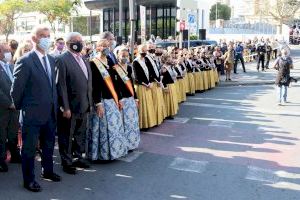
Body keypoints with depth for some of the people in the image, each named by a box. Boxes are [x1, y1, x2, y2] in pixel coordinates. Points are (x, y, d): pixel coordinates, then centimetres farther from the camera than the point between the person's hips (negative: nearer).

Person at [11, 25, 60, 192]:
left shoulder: (52, 60, 7)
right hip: (33, 114, -7)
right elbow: (16, 89, -10)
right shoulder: (25, 61, -15)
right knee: (30, 148, 8)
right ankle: (29, 180, 22)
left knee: (49, 144, 21)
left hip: (50, 113, 7)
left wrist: (54, 105, 12)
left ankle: (47, 171, 41)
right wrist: (21, 107, 0)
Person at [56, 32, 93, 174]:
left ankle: (78, 157, 32)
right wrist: (65, 107, -18)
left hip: (83, 106, 7)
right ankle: (67, 162, 20)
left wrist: (90, 103, 11)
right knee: (67, 136, 6)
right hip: (70, 106, -7)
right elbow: (61, 85, -16)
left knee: (81, 134, 17)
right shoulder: (62, 60, -11)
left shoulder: (85, 61, 13)